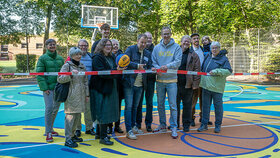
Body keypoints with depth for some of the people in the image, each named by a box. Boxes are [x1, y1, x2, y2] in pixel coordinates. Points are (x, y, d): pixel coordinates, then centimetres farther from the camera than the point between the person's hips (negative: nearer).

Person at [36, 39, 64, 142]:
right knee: (49, 108, -9)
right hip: (48, 87, -5)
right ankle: (48, 132, 0)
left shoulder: (60, 58, 11)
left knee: (56, 109, 11)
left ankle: (50, 129, 28)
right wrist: (44, 88, -12)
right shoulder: (43, 58, -1)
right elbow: (39, 74, -5)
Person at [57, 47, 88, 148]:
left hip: (81, 96, 7)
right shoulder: (67, 65, -3)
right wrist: (71, 74, -23)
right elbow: (60, 79, -10)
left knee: (77, 116, 11)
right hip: (71, 96, -6)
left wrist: (87, 94, 15)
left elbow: (85, 81, 18)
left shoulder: (82, 66, 15)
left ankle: (72, 135, 25)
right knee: (70, 116, -9)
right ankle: (68, 139, -5)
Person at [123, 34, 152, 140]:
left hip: (140, 84, 5)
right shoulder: (130, 49, -2)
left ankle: (133, 126, 30)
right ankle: (129, 130, 0)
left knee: (135, 106, 17)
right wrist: (137, 65, -22)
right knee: (129, 106, -4)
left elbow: (149, 67, 11)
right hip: (129, 83, -5)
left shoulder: (148, 53, 13)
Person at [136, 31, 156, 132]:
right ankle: (138, 122, 20)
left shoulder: (154, 49, 5)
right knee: (139, 101, 7)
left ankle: (148, 123, 17)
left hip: (150, 78, 1)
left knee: (149, 102, 7)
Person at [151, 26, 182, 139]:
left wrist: (167, 66, -23)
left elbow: (178, 62, -9)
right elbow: (153, 62, 5)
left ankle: (174, 127, 6)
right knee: (160, 104, 12)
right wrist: (158, 68, -14)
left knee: (172, 105, -3)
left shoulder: (176, 47, 0)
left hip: (171, 80, -3)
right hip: (159, 80, 4)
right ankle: (162, 125, 26)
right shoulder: (157, 48, 10)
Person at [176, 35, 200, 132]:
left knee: (187, 106, 6)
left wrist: (195, 84, -7)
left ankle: (186, 124, 18)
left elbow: (197, 70, 1)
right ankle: (175, 123, 21)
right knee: (175, 104, 8)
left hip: (188, 85, -1)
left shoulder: (194, 56, 5)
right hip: (176, 84, 1)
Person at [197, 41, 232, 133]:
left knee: (218, 106, 6)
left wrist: (216, 71, -22)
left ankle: (218, 125, 20)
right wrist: (201, 80, 17)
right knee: (205, 106, 10)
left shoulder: (223, 59, -5)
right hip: (206, 85, 5)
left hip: (217, 87, -5)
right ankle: (204, 124, 19)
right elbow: (202, 69, 23)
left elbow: (229, 71, -14)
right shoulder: (207, 57, 11)